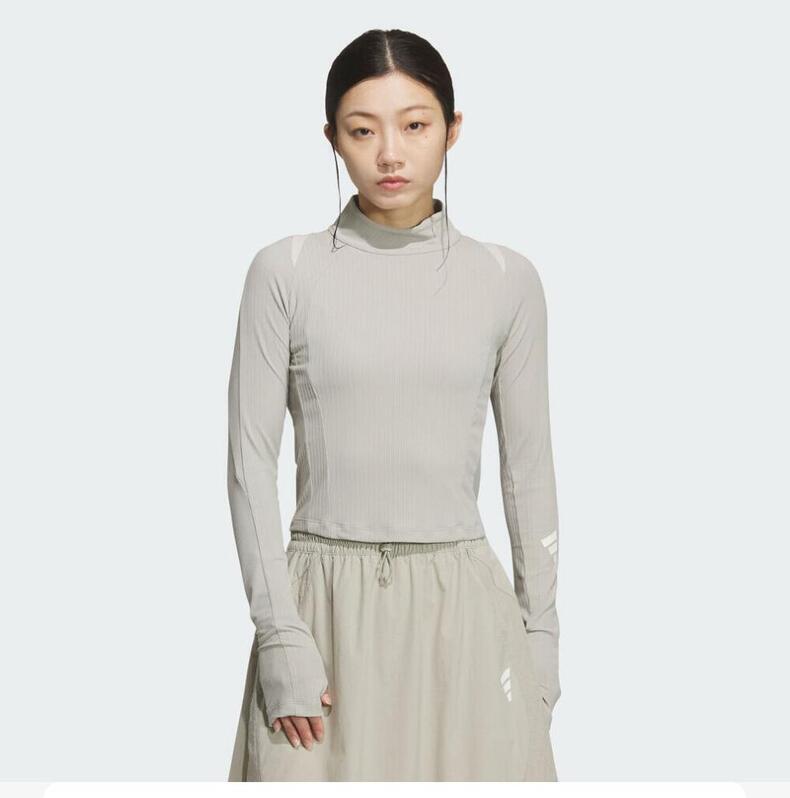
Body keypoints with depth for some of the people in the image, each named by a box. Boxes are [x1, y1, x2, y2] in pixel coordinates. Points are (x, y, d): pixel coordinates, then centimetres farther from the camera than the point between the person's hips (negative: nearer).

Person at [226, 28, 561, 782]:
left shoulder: (507, 280, 2)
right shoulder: (285, 272, -2)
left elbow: (529, 467, 7)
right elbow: (250, 461, -3)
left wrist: (540, 629, 6)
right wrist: (279, 634, -8)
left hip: (461, 603, 1)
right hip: (327, 602, -1)